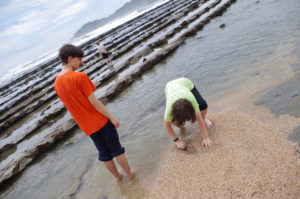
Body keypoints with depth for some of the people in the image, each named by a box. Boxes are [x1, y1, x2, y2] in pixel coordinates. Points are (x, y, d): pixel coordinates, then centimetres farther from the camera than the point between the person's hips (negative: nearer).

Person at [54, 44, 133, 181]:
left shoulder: (57, 84, 1)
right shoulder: (80, 77, -21)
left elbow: (71, 106, 9)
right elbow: (93, 101, -19)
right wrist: (112, 118, -10)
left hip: (87, 126, 6)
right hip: (101, 120, -6)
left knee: (104, 153, 21)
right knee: (116, 149, 13)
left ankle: (117, 176, 38)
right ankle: (129, 173, 31)